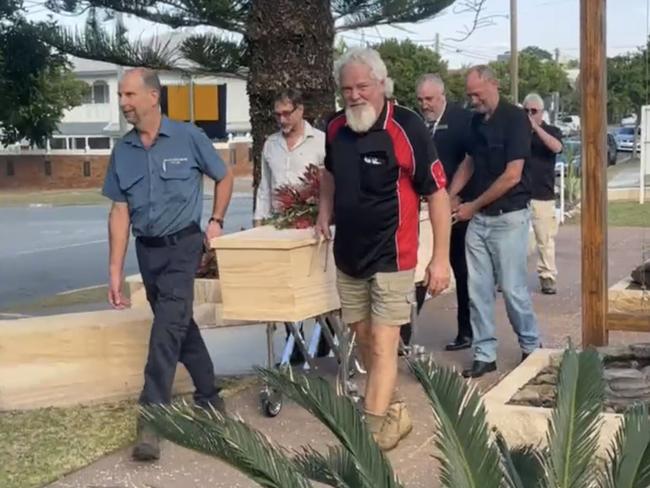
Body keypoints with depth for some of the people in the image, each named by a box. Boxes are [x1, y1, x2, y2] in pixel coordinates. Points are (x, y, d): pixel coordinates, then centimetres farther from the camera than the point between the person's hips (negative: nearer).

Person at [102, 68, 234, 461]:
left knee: (167, 329, -13)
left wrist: (217, 221, -2)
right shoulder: (122, 152, 2)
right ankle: (210, 398, 32)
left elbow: (224, 177, 7)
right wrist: (116, 269, -1)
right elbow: (120, 211, 2)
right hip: (148, 250, 5)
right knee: (181, 326, 15)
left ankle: (151, 421, -13)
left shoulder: (188, 138, -8)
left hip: (183, 245, -5)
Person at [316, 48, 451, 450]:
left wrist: (441, 258, -16)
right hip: (348, 256, 7)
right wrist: (325, 213, 9)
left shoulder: (407, 128, -18)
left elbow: (438, 194, -15)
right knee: (365, 339, 15)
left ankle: (374, 431, -2)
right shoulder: (336, 128, 0)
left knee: (383, 345, -7)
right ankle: (393, 413, 32)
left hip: (392, 258, -6)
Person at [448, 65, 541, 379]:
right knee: (478, 290, 5)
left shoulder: (514, 119, -12)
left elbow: (512, 176, -17)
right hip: (478, 218, 6)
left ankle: (531, 347, 22)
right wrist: (449, 196, 5)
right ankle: (484, 355, 13)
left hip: (509, 217, -6)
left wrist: (473, 206, -11)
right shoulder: (476, 121, 9)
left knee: (513, 288, 2)